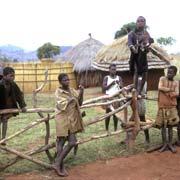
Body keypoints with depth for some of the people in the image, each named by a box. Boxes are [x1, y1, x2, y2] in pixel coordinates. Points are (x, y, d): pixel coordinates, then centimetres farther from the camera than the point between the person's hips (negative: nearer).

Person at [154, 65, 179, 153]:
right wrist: (171, 90, -12)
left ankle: (170, 144, 11)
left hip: (172, 107, 1)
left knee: (170, 126, 4)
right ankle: (164, 144, 10)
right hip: (162, 106, -1)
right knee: (163, 126, 2)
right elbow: (160, 88, -15)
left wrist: (167, 92, -17)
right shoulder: (162, 79, 2)